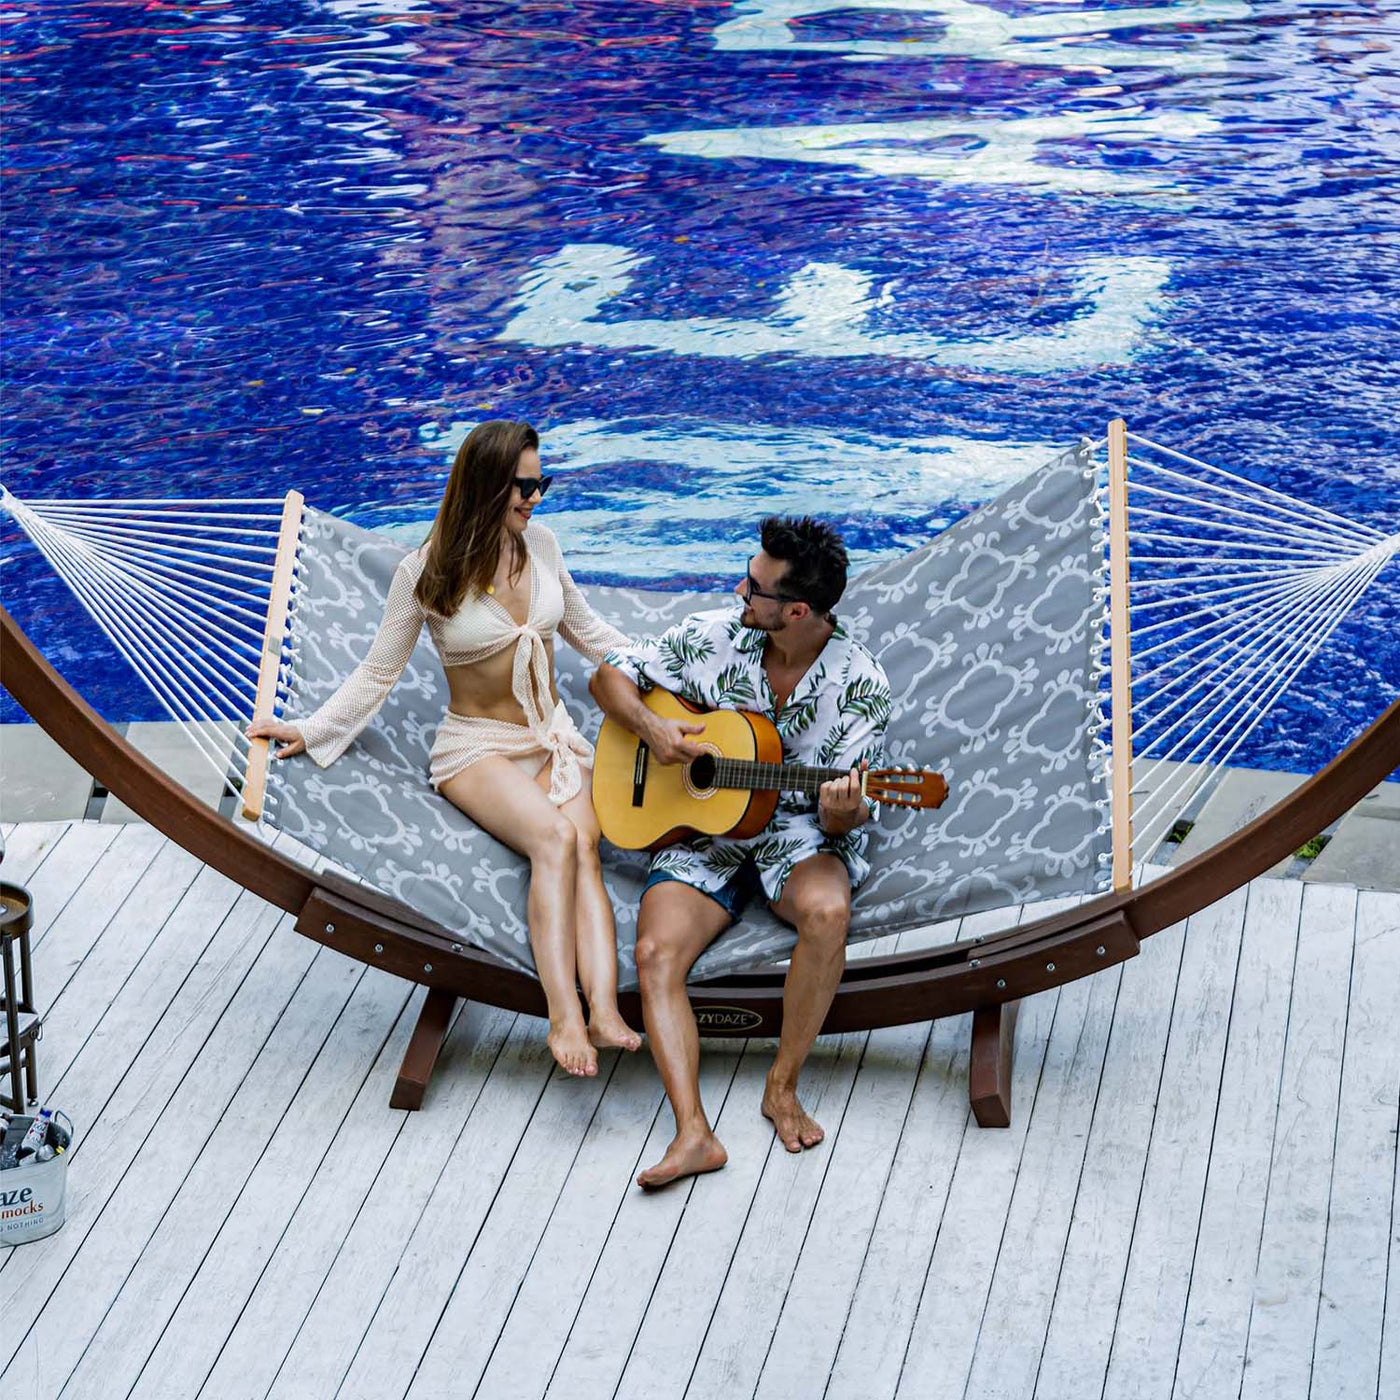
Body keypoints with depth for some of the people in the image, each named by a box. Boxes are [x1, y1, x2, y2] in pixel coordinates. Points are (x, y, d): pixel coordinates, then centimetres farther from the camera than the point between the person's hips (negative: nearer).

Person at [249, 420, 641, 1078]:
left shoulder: (540, 544, 4)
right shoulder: (425, 573, -8)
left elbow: (585, 629, 19)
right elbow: (379, 672, 1)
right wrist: (311, 730, -9)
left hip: (552, 737, 4)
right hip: (477, 747, -4)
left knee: (584, 844, -29)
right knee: (555, 838, -34)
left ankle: (604, 1011, -46)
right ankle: (565, 1015, -43)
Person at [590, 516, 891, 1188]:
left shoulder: (859, 685, -9)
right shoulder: (712, 637, -3)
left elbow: (843, 817, -8)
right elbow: (610, 675, 8)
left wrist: (842, 813, -33)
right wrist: (651, 728, -12)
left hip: (800, 834, -2)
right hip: (701, 835, 2)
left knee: (827, 912, -36)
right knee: (655, 953, -25)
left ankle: (783, 1087, -19)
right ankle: (693, 1132, -32)